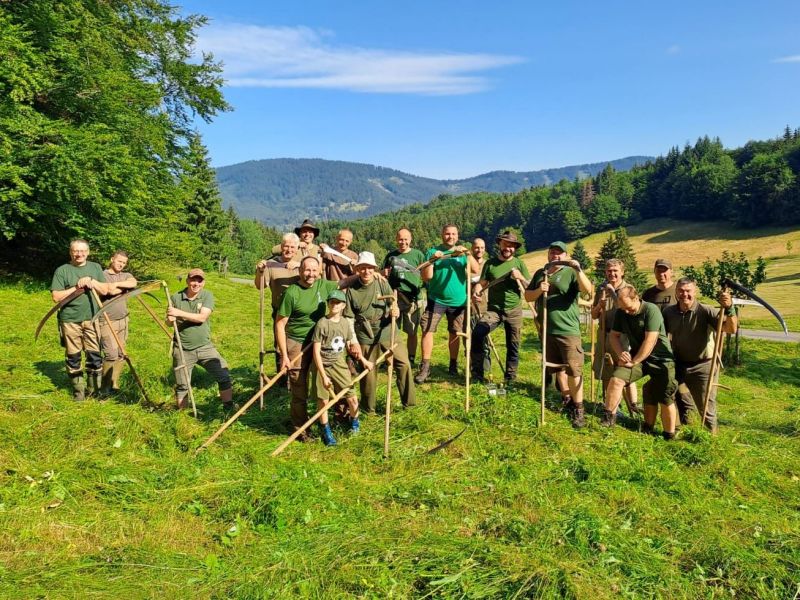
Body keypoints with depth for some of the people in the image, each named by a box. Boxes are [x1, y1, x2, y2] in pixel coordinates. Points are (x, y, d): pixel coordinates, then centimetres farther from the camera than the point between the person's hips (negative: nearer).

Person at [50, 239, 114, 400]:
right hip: (70, 320, -2)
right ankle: (78, 389, 19)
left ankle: (94, 388, 15)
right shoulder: (62, 270, -1)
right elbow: (56, 296, -7)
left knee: (95, 354, 2)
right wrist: (76, 287, -13)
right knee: (73, 356, 7)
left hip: (92, 319, 2)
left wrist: (92, 282, -12)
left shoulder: (95, 268, 8)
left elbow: (105, 290, 4)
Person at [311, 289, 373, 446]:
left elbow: (350, 344, 15)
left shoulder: (346, 322, 1)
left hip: (339, 364, 4)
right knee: (323, 400, 2)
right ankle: (326, 431, 23)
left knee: (352, 397, 5)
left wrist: (363, 360, 13)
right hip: (322, 365, -4)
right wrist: (323, 375, -18)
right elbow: (316, 351, -16)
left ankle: (354, 421, 34)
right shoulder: (322, 324, -16)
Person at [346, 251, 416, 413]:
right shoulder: (352, 290, -3)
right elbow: (349, 319, 0)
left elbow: (393, 305, -3)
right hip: (365, 338, -1)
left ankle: (409, 401, 13)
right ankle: (368, 410, 25)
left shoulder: (382, 284, -1)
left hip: (387, 333, 1)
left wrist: (395, 311, -27)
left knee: (404, 364, -3)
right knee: (368, 373, 8)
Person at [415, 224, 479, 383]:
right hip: (436, 299, -1)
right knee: (427, 331, -9)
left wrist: (467, 254, -23)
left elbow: (476, 269, -11)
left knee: (454, 333, 11)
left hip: (457, 300, 2)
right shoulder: (433, 252, -1)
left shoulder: (462, 252, 4)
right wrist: (432, 260, -20)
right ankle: (425, 367, -3)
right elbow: (426, 277, -6)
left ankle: (453, 365, 26)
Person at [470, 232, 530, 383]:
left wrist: (520, 277, -16)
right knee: (477, 333, -23)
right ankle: (477, 373, -11)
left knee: (513, 345, 8)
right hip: (494, 309, -1)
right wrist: (475, 292, -20)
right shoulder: (490, 263, 2)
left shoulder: (519, 264, 2)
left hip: (514, 311, 1)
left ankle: (510, 378, 25)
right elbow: (482, 283, 1)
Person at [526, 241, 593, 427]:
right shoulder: (540, 273, 12)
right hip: (546, 330, 6)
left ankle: (578, 409, 2)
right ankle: (567, 399, 35)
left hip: (568, 330, -6)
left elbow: (588, 290, -21)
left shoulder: (570, 273, -6)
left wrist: (579, 270, -34)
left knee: (573, 370, -6)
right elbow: (527, 296, 10)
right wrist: (538, 290, -10)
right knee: (557, 367, 18)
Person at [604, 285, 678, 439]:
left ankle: (669, 436, 13)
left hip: (661, 359, -4)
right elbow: (614, 335, 8)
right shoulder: (621, 313, -2)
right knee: (616, 379, -16)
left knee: (666, 400, -3)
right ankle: (609, 417, -3)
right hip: (637, 357, 5)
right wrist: (620, 353, -11)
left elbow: (649, 341, -23)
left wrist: (633, 362, -20)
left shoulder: (651, 310, -20)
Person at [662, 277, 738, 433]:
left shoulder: (706, 311, -18)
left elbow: (731, 329, -31)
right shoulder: (669, 312, -5)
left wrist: (728, 308, -50)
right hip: (678, 365, 4)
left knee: (706, 407, 2)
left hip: (703, 366, -4)